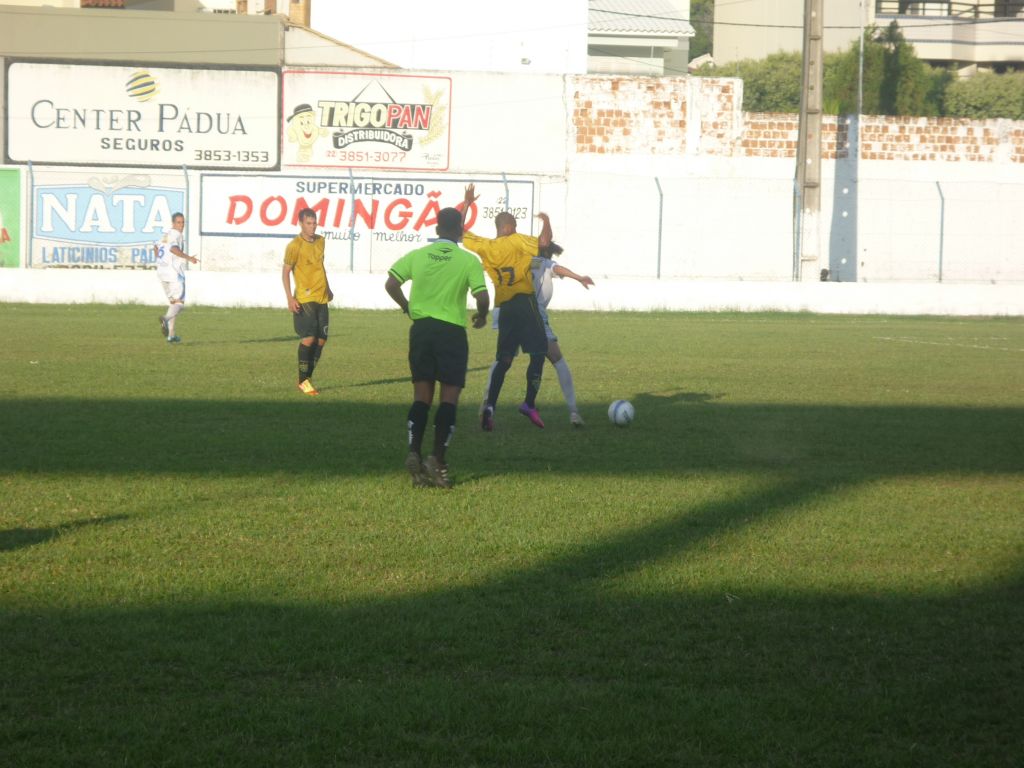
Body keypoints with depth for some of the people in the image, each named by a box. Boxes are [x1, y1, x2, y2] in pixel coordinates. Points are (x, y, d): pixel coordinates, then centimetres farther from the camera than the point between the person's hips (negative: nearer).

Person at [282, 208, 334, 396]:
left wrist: (328, 288, 28)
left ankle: (308, 377, 14)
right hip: (304, 299, -7)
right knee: (308, 338, -12)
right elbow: (285, 272, -8)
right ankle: (303, 381, -3)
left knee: (321, 339, 4)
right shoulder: (295, 246, -10)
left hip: (321, 298, 7)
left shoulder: (320, 241, 11)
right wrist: (290, 298, -15)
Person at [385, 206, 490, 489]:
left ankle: (414, 454, -1)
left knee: (422, 396, 10)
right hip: (452, 331, -3)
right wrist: (481, 316, 9)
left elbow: (391, 284, -1)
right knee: (449, 397, 2)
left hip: (421, 328, 3)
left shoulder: (417, 255, 3)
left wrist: (408, 308, 15)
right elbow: (482, 297, -12)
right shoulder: (468, 261, -5)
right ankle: (438, 461, -4)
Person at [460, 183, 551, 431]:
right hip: (524, 302, -5)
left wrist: (467, 203, 26)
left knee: (504, 359, 9)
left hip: (504, 308, 5)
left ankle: (490, 406, -5)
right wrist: (546, 221, 2)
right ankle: (530, 403, -6)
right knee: (538, 352, 1)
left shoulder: (484, 247, 10)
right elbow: (544, 242, -17)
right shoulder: (517, 241, -4)